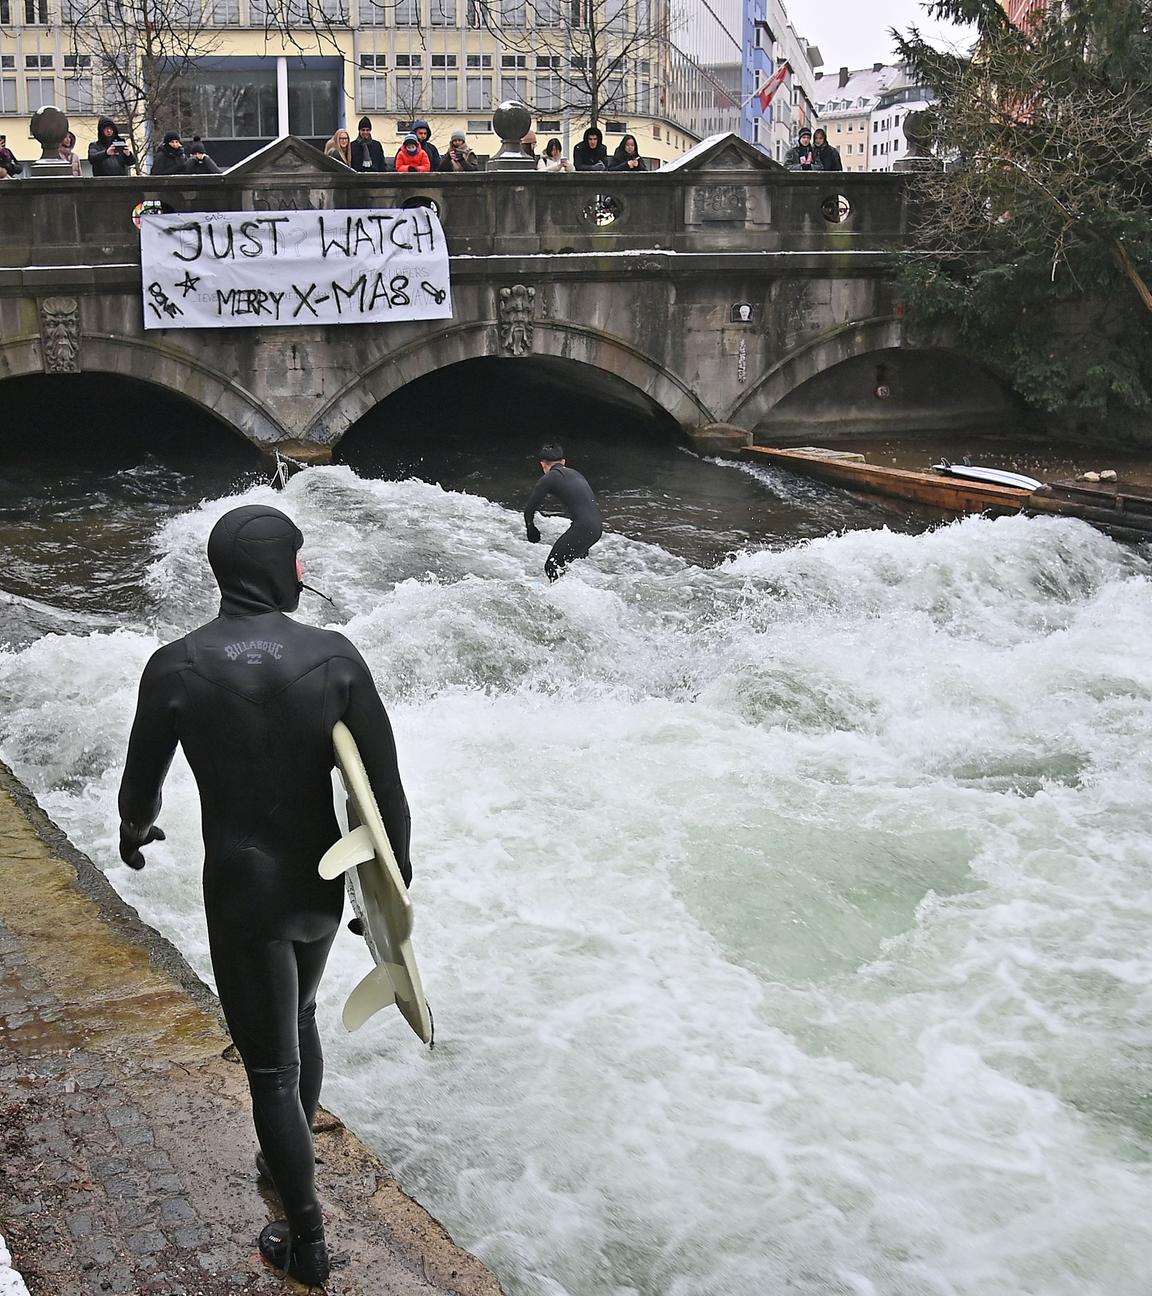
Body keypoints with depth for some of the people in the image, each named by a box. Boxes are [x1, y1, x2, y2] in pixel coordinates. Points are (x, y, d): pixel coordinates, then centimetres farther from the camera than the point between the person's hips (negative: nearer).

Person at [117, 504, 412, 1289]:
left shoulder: (176, 668, -13)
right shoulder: (335, 657, -12)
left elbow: (143, 780, 2)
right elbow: (384, 787, -9)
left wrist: (134, 831, 25)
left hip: (241, 891, -3)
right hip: (322, 884, 3)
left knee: (270, 1063, 9)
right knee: (300, 1019, 29)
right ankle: (292, 1160, 49)